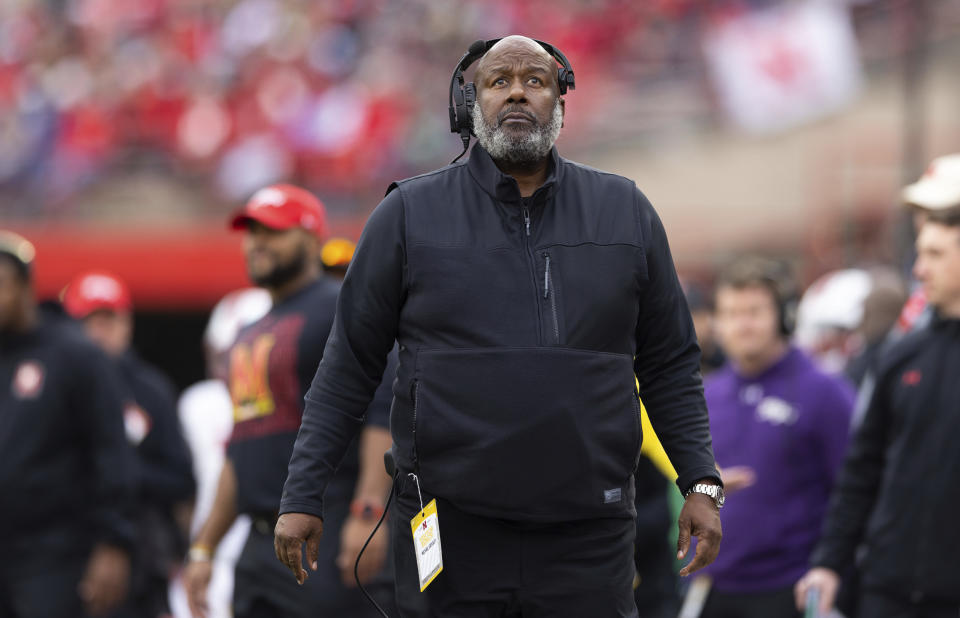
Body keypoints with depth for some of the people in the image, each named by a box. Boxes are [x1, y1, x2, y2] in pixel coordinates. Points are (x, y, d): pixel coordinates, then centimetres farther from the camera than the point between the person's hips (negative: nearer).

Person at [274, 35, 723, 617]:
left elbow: (670, 366, 13)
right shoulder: (409, 214, 5)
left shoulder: (626, 212, 10)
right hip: (451, 536, -1)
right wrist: (303, 496, 1)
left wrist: (702, 483, 4)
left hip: (588, 539, 1)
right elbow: (349, 368, 6)